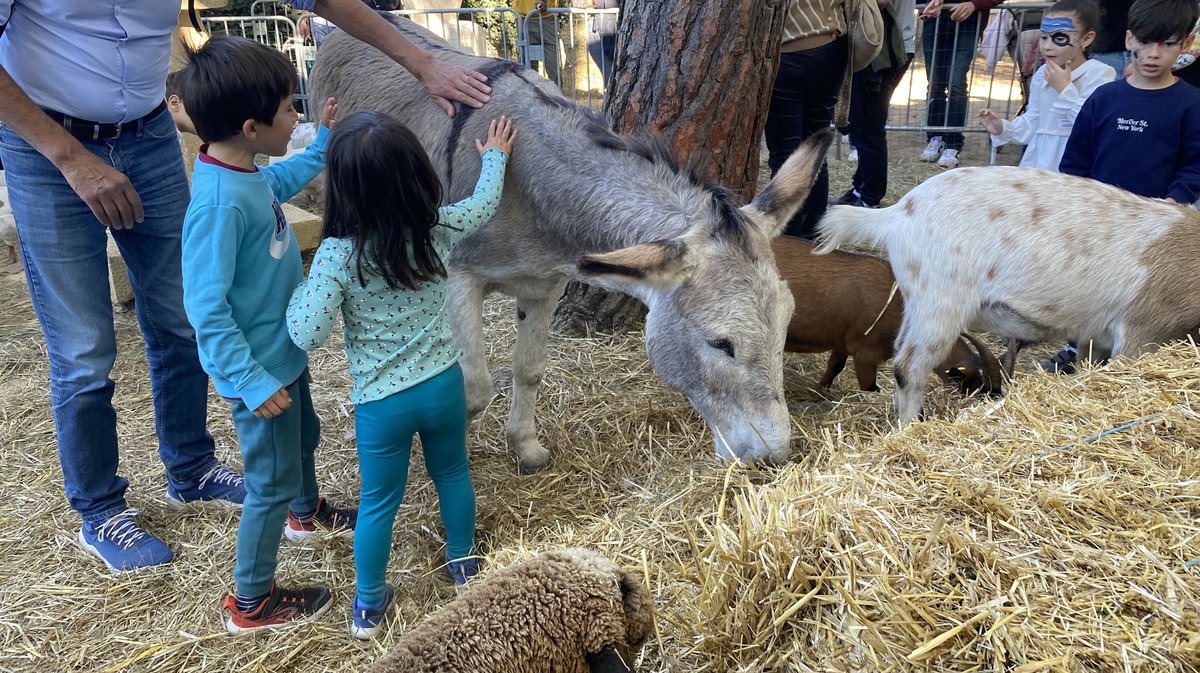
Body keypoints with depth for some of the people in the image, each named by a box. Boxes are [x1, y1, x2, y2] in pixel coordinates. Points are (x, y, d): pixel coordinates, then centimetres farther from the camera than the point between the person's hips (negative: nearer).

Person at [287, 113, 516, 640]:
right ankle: (463, 560, 49)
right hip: (443, 383, 3)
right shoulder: (438, 227, -11)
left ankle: (369, 604, 35)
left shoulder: (337, 255, -22)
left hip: (381, 401, -2)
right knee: (452, 475, 26)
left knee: (378, 502, 16)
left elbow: (307, 335, -25)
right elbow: (484, 204, 9)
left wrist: (300, 287, -7)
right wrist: (495, 156, 27)